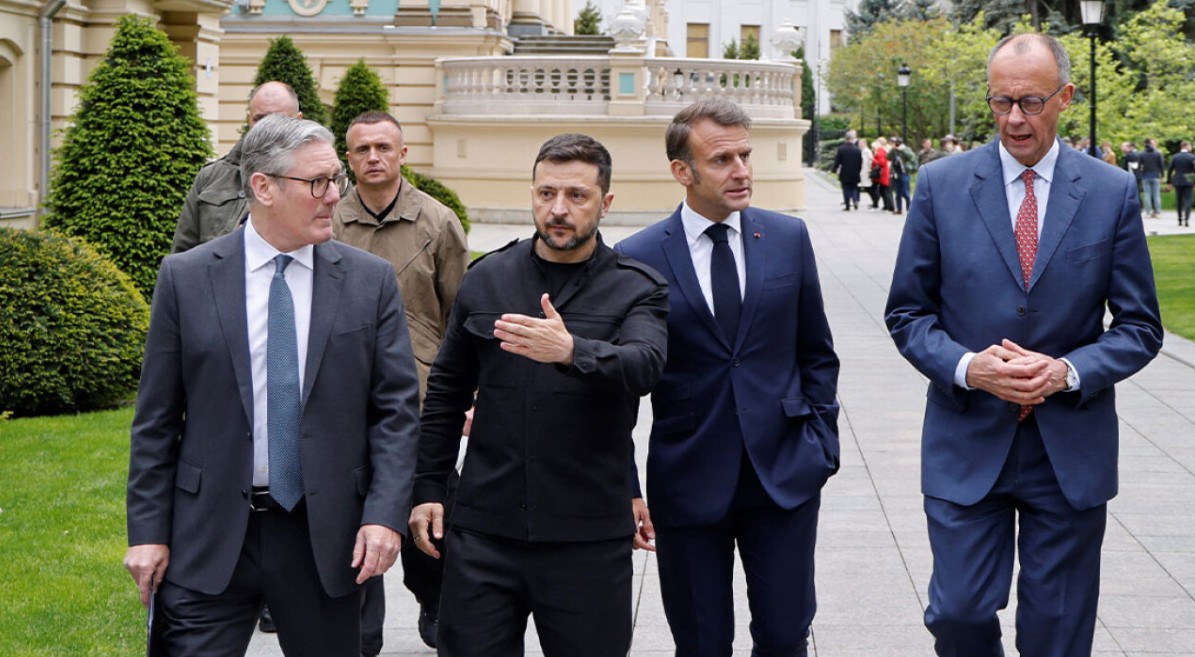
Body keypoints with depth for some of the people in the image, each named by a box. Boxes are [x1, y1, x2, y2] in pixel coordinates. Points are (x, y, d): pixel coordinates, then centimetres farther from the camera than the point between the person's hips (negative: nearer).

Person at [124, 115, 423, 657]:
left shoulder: (370, 281, 2)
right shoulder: (185, 278, 0)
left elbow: (397, 408, 1)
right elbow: (157, 418, 2)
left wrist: (385, 514, -10)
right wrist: (148, 531, -2)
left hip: (327, 535, 1)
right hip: (208, 537, -1)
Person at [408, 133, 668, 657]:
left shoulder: (636, 289, -2)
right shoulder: (486, 279, 8)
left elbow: (643, 366, -22)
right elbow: (446, 392, 15)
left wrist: (571, 351, -41)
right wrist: (427, 487, 11)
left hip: (589, 539, -2)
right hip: (484, 531, 2)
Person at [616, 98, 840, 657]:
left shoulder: (788, 238, 4)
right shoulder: (638, 258, -4)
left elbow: (816, 354, 12)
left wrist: (822, 443, 4)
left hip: (784, 472, 2)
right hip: (688, 481, -1)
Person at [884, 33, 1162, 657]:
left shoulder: (1112, 192, 0)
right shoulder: (941, 185, -1)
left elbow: (1139, 327, 2)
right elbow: (907, 314, 3)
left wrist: (1067, 371, -16)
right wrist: (966, 367, -16)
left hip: (1071, 448, 0)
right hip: (967, 442, 0)